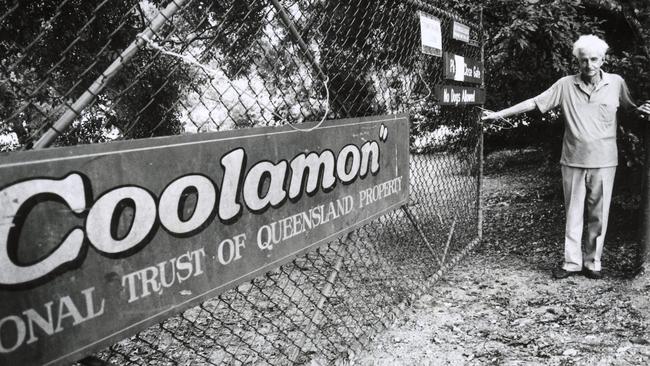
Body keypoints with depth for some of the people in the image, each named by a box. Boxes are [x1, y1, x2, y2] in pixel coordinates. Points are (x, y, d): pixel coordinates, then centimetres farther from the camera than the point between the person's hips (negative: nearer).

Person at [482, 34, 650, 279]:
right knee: (573, 214, 8)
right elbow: (534, 103, -1)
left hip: (603, 162, 0)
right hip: (573, 161, 0)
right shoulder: (565, 85, -1)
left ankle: (593, 262, 23)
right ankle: (572, 262, 19)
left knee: (599, 215, 8)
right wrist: (499, 114, -6)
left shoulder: (616, 83, 1)